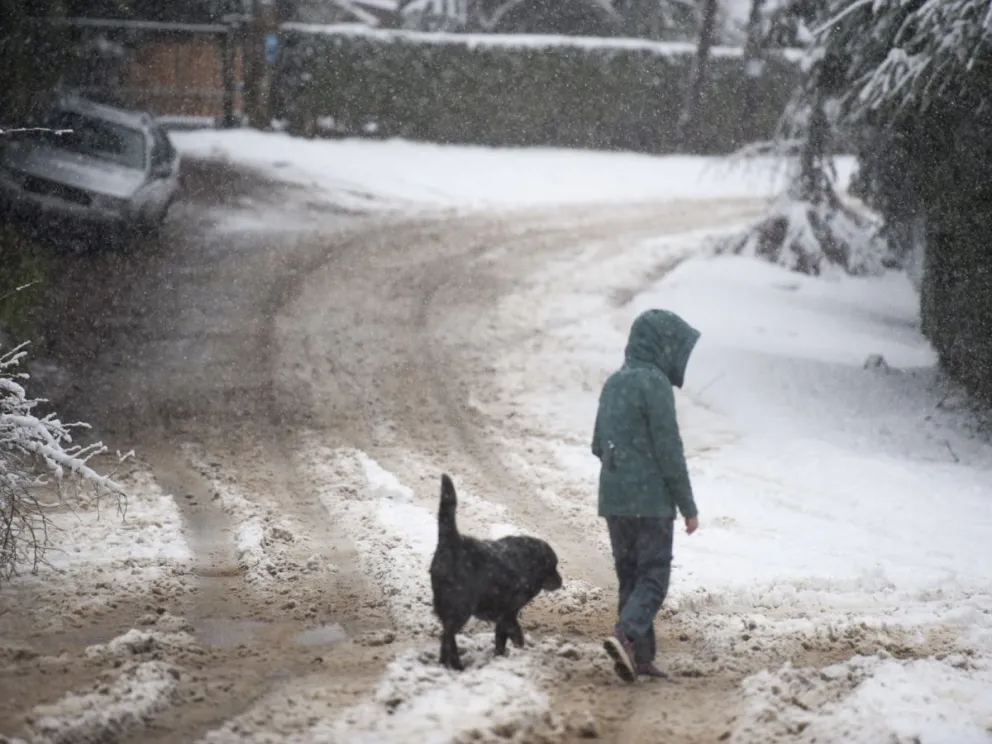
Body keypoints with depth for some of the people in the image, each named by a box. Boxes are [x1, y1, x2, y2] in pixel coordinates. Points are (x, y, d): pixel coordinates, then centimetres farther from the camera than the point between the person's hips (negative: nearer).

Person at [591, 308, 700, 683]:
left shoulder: (612, 384, 13)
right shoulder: (654, 384, -12)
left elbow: (598, 445, 19)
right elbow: (669, 450, -13)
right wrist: (688, 507, -8)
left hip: (612, 499, 8)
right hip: (651, 501, -8)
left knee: (630, 576, 11)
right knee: (654, 576, -5)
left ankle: (640, 657, 9)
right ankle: (627, 635, -26)